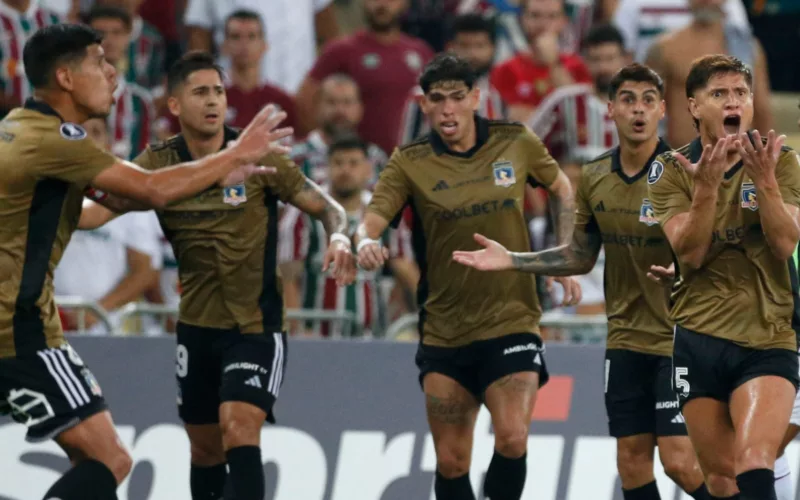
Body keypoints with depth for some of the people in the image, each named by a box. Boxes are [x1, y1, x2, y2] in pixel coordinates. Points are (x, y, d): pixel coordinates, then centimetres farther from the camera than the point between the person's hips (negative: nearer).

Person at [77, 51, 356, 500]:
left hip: (255, 327, -4)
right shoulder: (159, 163, -3)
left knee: (239, 430, -23)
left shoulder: (257, 158, -9)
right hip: (197, 327, 4)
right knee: (205, 450, 13)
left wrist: (339, 238, -27)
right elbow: (100, 210, -13)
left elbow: (324, 206, -5)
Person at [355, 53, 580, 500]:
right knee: (451, 461, 5)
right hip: (444, 333, 1)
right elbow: (373, 219, -15)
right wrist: (365, 242, -38)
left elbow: (563, 190, 16)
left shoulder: (516, 143, 0)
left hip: (512, 323, -1)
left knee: (512, 438, -20)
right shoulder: (410, 162, -3)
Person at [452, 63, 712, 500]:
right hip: (626, 338, 5)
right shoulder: (595, 178, 4)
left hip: (678, 337, -5)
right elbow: (581, 256, 16)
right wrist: (511, 261, 9)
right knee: (632, 462, 4)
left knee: (679, 461, -12)